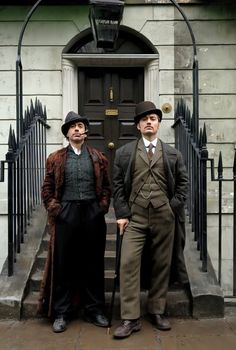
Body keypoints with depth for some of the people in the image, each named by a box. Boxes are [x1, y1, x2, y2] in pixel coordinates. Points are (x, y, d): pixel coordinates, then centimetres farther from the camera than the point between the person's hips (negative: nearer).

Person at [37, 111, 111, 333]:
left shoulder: (98, 158, 11)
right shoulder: (56, 158, 8)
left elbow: (106, 186, 12)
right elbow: (47, 188, 7)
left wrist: (103, 206, -1)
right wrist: (54, 208, -4)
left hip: (93, 214, 1)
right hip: (66, 214, -1)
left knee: (93, 263, 8)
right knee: (63, 264, 3)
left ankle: (94, 310, 21)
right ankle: (61, 313, 16)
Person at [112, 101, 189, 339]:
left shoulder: (173, 154, 9)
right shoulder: (124, 152, 6)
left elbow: (183, 182, 12)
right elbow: (118, 185, 3)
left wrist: (175, 206, 0)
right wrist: (121, 213, -5)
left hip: (164, 217, 2)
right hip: (134, 216, -1)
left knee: (162, 265, 8)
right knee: (128, 264, -8)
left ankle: (156, 312, 23)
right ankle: (130, 318, 1)